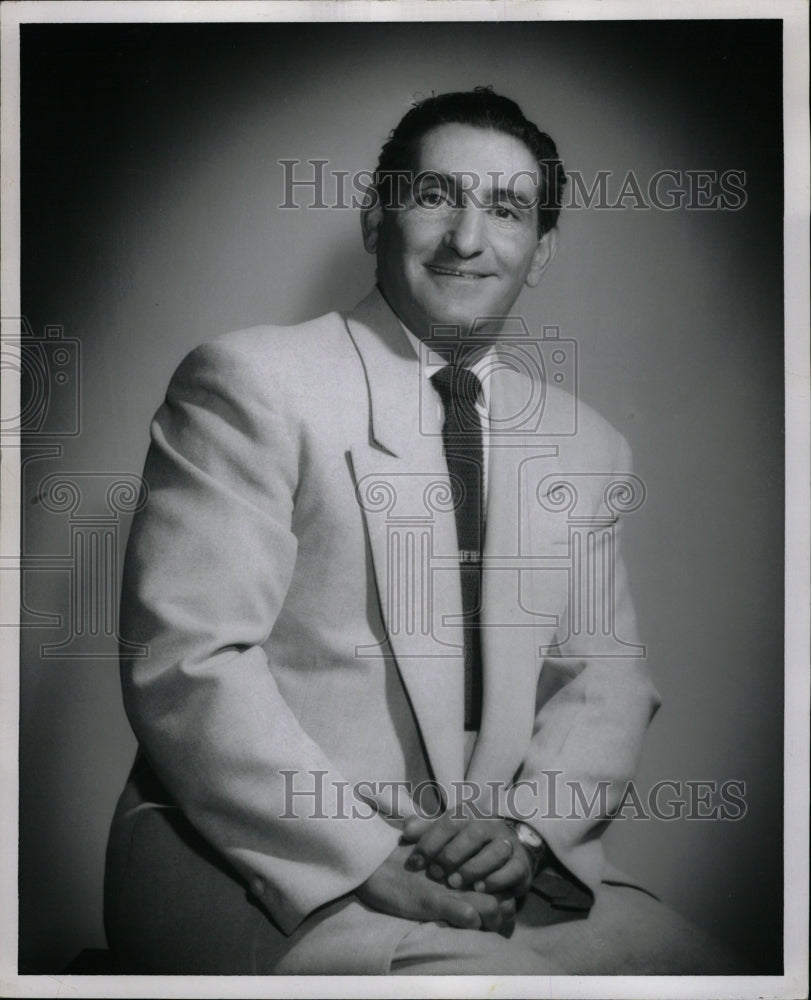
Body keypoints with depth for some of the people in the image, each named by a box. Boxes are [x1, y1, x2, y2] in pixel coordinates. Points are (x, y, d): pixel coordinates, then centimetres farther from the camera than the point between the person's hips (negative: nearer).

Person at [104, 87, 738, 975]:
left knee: (688, 957, -15)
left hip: (497, 874, 6)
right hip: (264, 863, -6)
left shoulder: (588, 447, 13)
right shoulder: (252, 380, -5)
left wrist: (526, 824, -9)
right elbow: (185, 658, -12)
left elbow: (606, 675, 11)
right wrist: (363, 861, -18)